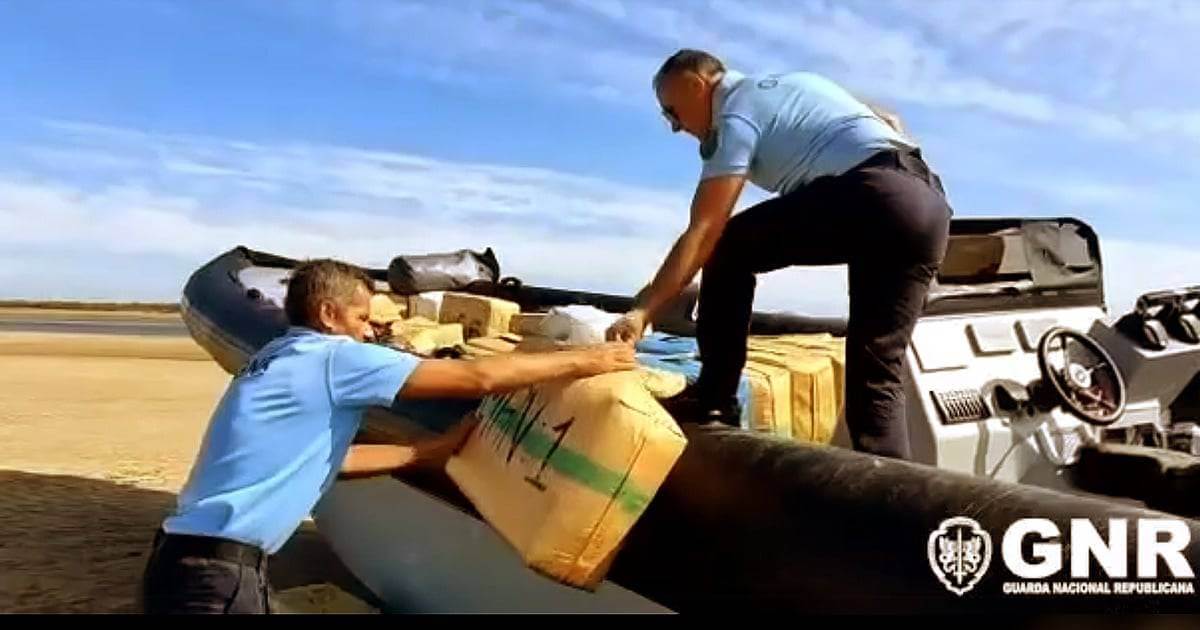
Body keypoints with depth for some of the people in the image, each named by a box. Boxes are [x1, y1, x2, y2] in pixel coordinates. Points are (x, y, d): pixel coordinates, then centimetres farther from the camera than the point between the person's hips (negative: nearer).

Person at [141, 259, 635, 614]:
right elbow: (478, 378, -15)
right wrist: (584, 361, -6)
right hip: (214, 572, -9)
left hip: (204, 559, 9)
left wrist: (430, 451, 14)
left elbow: (331, 457, 16)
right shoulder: (333, 356, -14)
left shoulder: (281, 359, 13)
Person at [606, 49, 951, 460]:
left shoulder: (736, 117, 3)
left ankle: (713, 400, 3)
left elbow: (703, 232, -8)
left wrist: (642, 311, -11)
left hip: (872, 195, -9)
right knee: (877, 377, 9)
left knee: (727, 248, 6)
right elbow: (888, 121, 32)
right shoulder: (793, 84, 29)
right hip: (930, 204, 9)